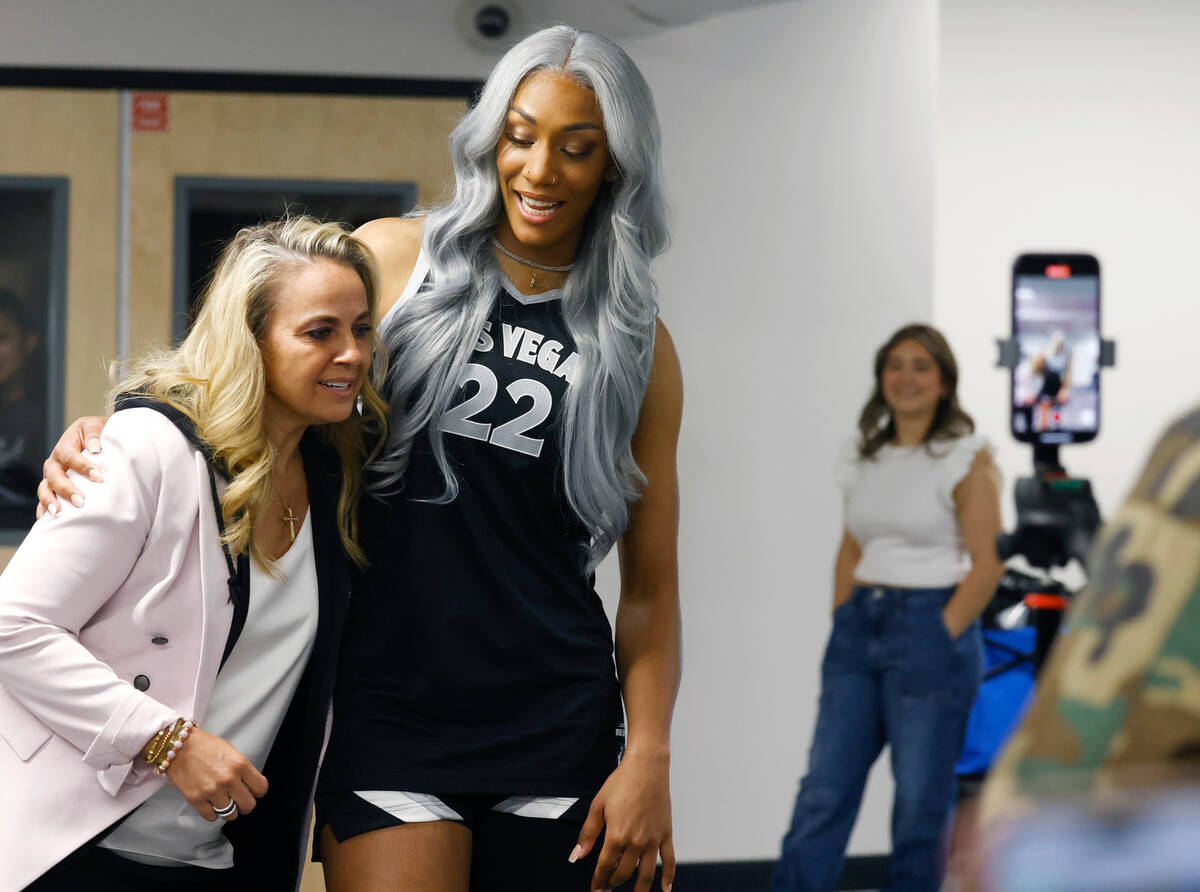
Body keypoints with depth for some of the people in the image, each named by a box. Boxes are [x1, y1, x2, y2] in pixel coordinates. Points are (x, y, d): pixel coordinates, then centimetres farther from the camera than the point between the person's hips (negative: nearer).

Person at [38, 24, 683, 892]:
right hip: (389, 713, -1)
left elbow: (651, 582, 7)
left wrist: (649, 758, -3)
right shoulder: (392, 258, 5)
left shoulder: (639, 343, 7)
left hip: (556, 725, 1)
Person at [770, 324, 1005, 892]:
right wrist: (842, 621, 8)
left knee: (920, 802, 2)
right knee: (822, 795, 0)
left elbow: (987, 563, -8)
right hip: (858, 629, 5)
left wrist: (940, 639, -13)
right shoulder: (863, 457, 12)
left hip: (928, 630, -5)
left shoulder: (965, 459, -5)